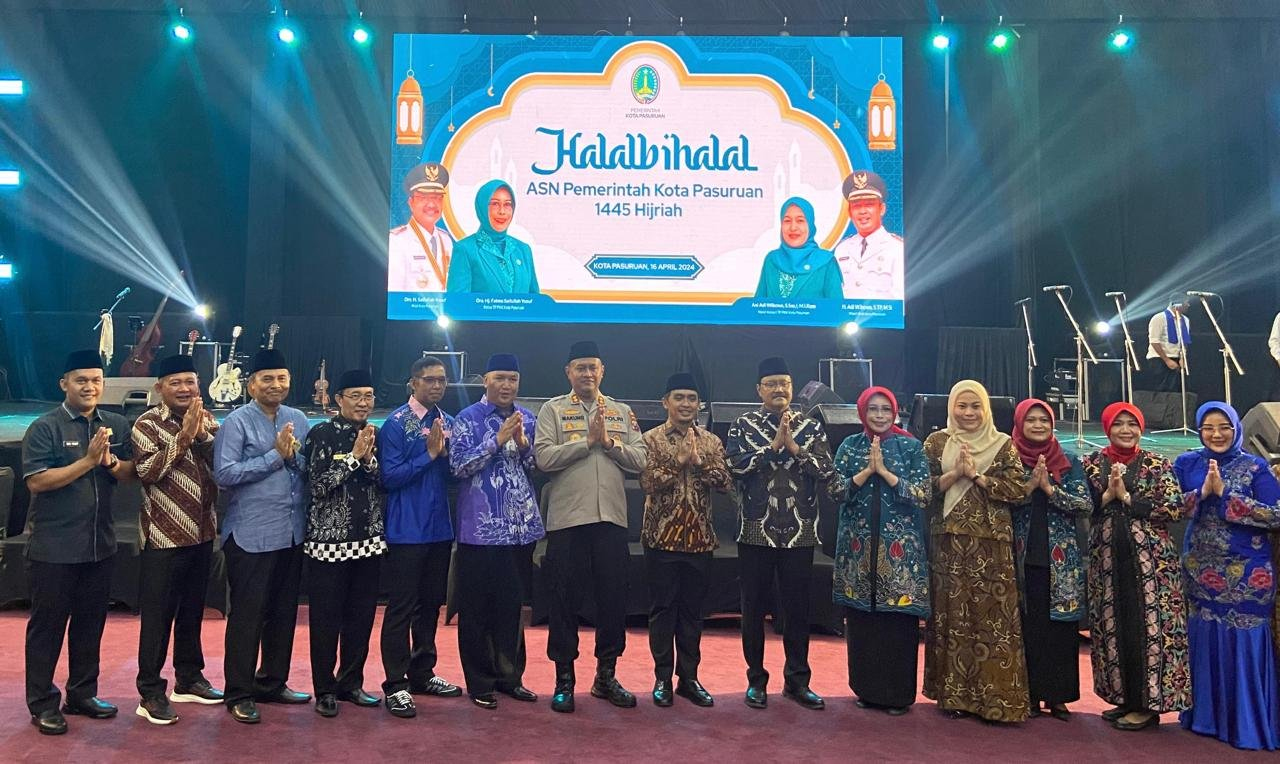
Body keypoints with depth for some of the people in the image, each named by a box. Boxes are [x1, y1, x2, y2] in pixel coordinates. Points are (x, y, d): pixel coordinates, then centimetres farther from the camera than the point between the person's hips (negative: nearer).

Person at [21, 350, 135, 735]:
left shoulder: (116, 425, 5)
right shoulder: (45, 427, -10)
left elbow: (132, 472, 6)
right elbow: (36, 481, -17)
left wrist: (112, 462, -15)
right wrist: (88, 461, -22)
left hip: (100, 543, 5)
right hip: (54, 547, -5)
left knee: (90, 621, 15)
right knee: (47, 624, 6)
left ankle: (82, 693, 29)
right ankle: (42, 703, 18)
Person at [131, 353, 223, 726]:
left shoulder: (207, 420, 7)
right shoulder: (147, 424, -7)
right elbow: (147, 471, -19)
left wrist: (202, 435, -18)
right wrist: (183, 437, -23)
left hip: (202, 533, 5)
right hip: (164, 535, -5)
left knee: (193, 610, 15)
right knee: (158, 615, 0)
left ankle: (189, 679, 28)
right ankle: (150, 692, 9)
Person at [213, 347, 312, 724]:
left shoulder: (298, 420, 8)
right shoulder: (237, 421, -7)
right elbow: (224, 473, -17)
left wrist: (293, 456, -12)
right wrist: (275, 456, -16)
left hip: (293, 533, 6)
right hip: (251, 535, -5)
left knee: (284, 612, 14)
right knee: (247, 615, 2)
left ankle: (273, 683, 29)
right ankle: (239, 693, 15)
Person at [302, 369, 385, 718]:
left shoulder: (376, 435, 9)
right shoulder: (321, 434, -5)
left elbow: (386, 483, 4)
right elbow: (319, 484, -12)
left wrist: (368, 459, -12)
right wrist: (355, 455, -15)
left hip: (369, 538, 4)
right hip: (329, 539, -4)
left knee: (361, 616, 10)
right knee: (326, 618, 2)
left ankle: (351, 683, 23)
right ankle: (325, 689, 15)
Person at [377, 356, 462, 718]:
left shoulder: (448, 422, 9)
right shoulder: (396, 424, -9)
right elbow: (390, 477, -14)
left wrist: (446, 451, -8)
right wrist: (429, 453, -16)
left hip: (440, 528, 6)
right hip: (407, 530, -6)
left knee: (431, 604, 15)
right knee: (401, 607, 0)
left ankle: (422, 674, 28)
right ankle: (395, 685, 8)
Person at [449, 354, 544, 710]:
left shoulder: (528, 419, 10)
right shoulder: (468, 419, -3)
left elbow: (539, 468, 9)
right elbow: (458, 466, -12)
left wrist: (523, 444, -10)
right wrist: (498, 440, -18)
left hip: (521, 527, 4)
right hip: (480, 528, -4)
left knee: (513, 605, 12)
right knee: (477, 608, 4)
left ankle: (510, 676, 25)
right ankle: (480, 682, 16)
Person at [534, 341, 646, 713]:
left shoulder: (622, 412, 11)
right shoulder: (553, 409, 3)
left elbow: (641, 460, 2)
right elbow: (543, 458, -12)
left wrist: (609, 442, -11)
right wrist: (588, 441, -12)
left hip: (611, 518, 3)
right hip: (567, 518, -3)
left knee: (613, 598, 9)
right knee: (565, 600, 5)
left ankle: (606, 676, 24)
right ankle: (564, 679, 18)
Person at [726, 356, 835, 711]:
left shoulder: (811, 427, 6)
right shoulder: (743, 425, 2)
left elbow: (828, 474, -3)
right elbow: (735, 466, -12)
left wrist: (795, 448, -13)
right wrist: (774, 444, -15)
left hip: (800, 532, 1)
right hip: (756, 532, -1)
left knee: (797, 608, 8)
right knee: (754, 608, 6)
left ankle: (797, 680, 22)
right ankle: (756, 679, 20)